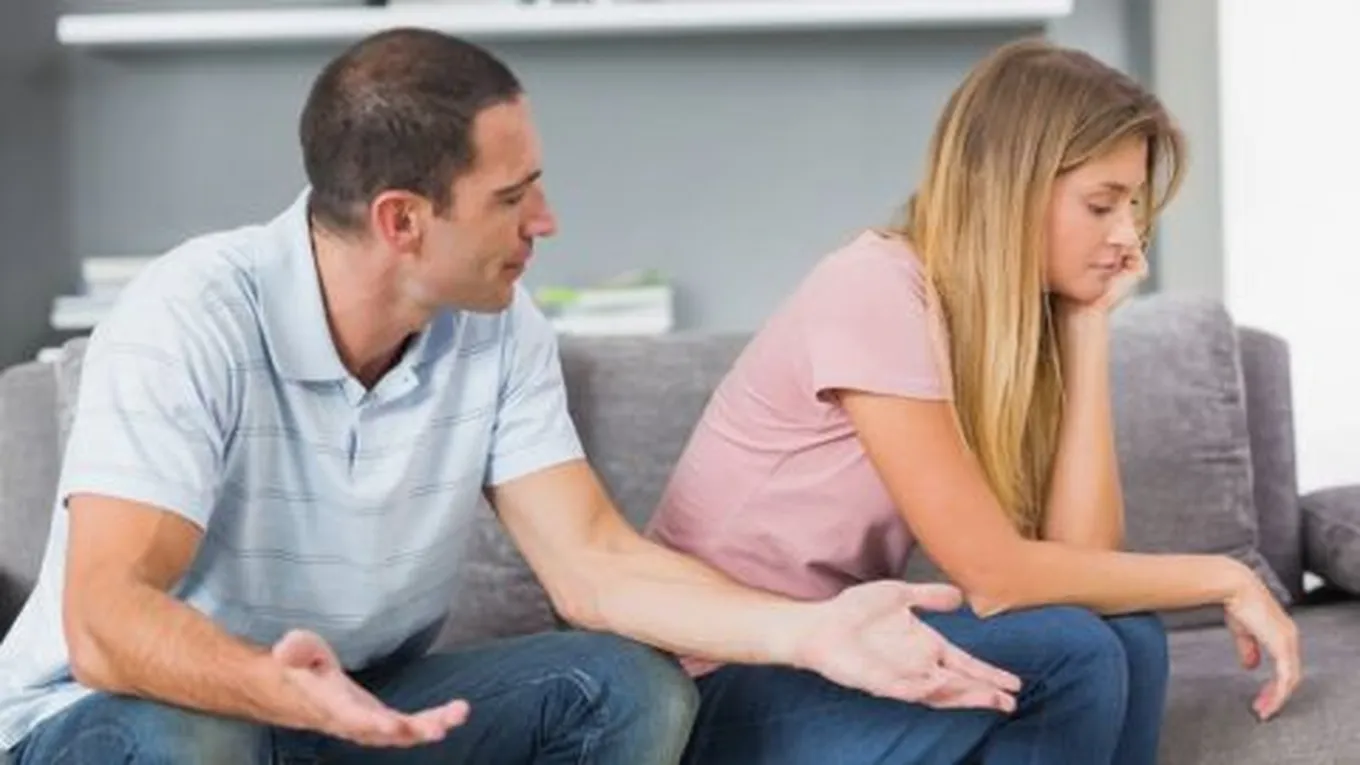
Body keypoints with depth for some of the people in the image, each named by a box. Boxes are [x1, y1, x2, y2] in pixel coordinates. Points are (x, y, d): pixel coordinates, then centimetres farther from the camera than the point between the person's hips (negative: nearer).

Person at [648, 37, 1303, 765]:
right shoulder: (874, 292, -20)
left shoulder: (1013, 313, 4)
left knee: (1125, 638, -10)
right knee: (1069, 652, -22)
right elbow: (996, 574, -23)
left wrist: (1088, 322, -7)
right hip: (729, 695, -7)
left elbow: (1080, 550, -9)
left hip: (831, 659, 7)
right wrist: (1222, 578, -13)